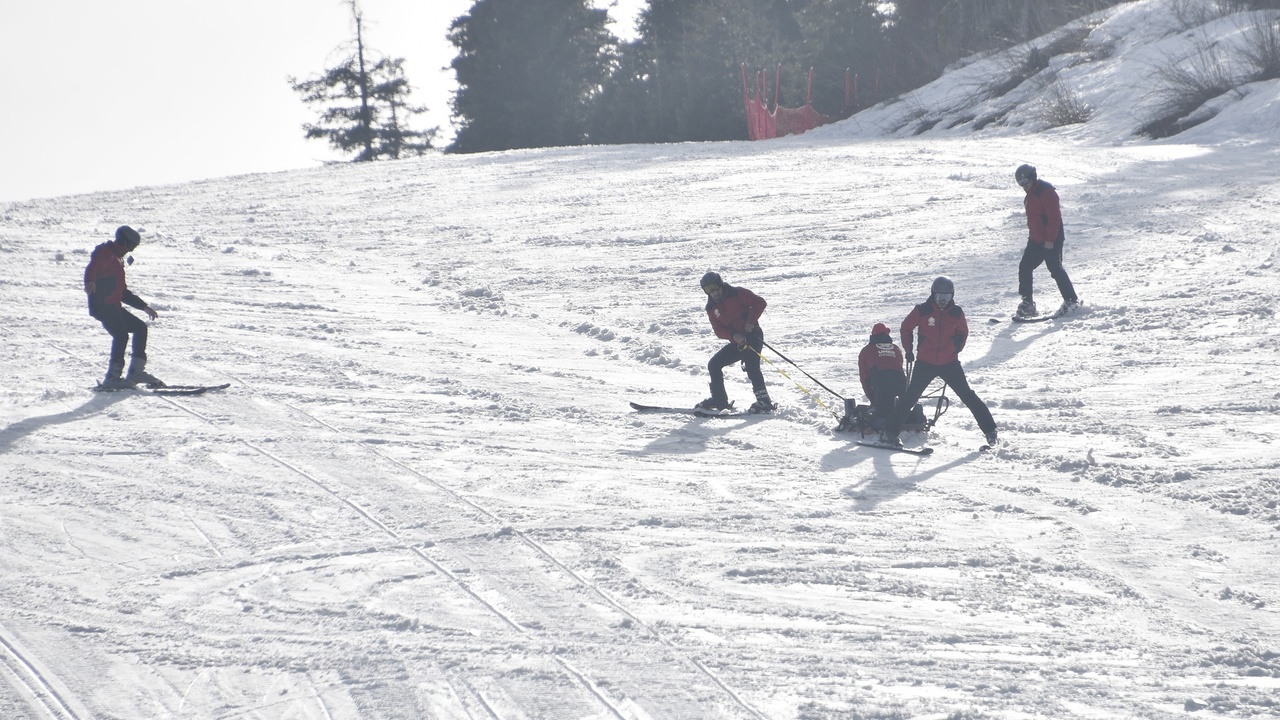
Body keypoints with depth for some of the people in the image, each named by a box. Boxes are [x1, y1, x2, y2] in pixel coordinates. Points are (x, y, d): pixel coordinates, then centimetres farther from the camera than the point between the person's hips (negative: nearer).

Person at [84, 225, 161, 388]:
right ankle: (113, 377, -26)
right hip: (102, 305, -10)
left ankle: (136, 371, 13)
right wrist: (90, 281, -46)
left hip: (112, 306, 10)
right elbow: (92, 268, -24)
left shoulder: (117, 259, 28)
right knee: (121, 335, -23)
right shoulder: (105, 252, -2)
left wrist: (144, 307, 33)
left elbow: (122, 292, 33)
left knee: (140, 327, 13)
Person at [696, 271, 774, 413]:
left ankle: (763, 400, -26)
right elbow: (718, 330, 0)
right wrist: (733, 336, -19)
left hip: (753, 336, -7)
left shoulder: (737, 294, -8)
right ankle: (719, 399, 16)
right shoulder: (712, 308, 8)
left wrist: (751, 322, -19)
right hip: (737, 343, 7)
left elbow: (759, 302, -12)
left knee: (751, 366, -26)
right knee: (714, 364, 5)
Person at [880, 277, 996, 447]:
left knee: (967, 396, -2)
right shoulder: (922, 311, -8)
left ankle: (989, 429, 5)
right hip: (925, 363, -1)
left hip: (949, 363, 1)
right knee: (910, 396, -1)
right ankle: (890, 432, 8)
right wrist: (908, 349, 8)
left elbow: (962, 332, 15)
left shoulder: (956, 313, -3)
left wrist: (956, 348, 3)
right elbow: (906, 327, 7)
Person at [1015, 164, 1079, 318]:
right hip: (1036, 240, 10)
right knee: (1024, 268, 5)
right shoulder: (1030, 194, 14)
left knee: (1056, 269, -8)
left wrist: (1050, 239, -22)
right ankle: (1027, 303, 10)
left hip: (1051, 240, -10)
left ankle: (1071, 301, 2)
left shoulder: (1046, 192, -17)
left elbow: (1054, 217, -21)